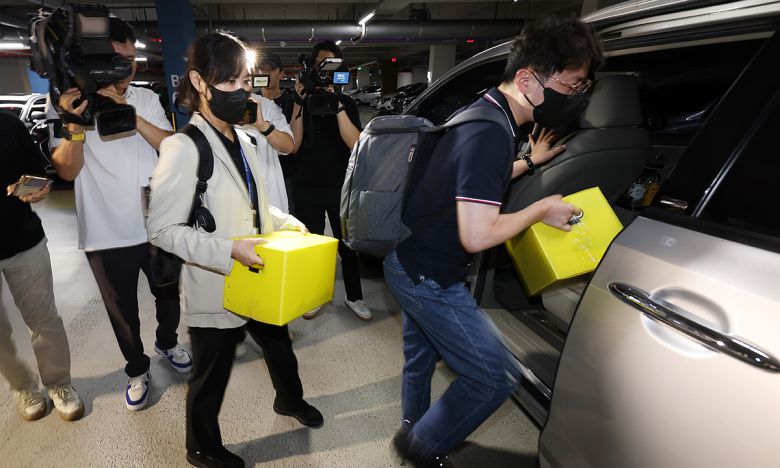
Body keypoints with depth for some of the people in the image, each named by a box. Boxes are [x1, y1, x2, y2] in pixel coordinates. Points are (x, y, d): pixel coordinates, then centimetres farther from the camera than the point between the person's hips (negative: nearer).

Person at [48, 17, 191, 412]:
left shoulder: (146, 99, 3)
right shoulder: (68, 102, -4)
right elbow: (67, 170, -9)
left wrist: (130, 113, -21)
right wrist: (75, 123, -24)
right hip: (106, 234, -2)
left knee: (169, 294, 19)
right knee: (122, 309, 13)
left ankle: (167, 343, 47)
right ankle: (136, 369, 36)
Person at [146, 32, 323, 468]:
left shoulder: (244, 139, 5)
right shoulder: (184, 147, -19)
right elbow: (164, 229, -19)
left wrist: (289, 223, 2)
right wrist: (230, 250, -28)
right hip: (216, 289, -7)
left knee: (281, 347, 27)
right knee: (211, 378, 14)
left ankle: (290, 400, 56)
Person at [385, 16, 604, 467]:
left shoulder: (483, 112, 5)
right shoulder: (492, 134, -27)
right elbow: (478, 236, -30)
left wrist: (529, 162, 24)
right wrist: (542, 209, -15)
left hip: (411, 260, 10)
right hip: (429, 277, -10)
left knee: (421, 356, 27)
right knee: (497, 376, 2)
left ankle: (414, 428, 52)